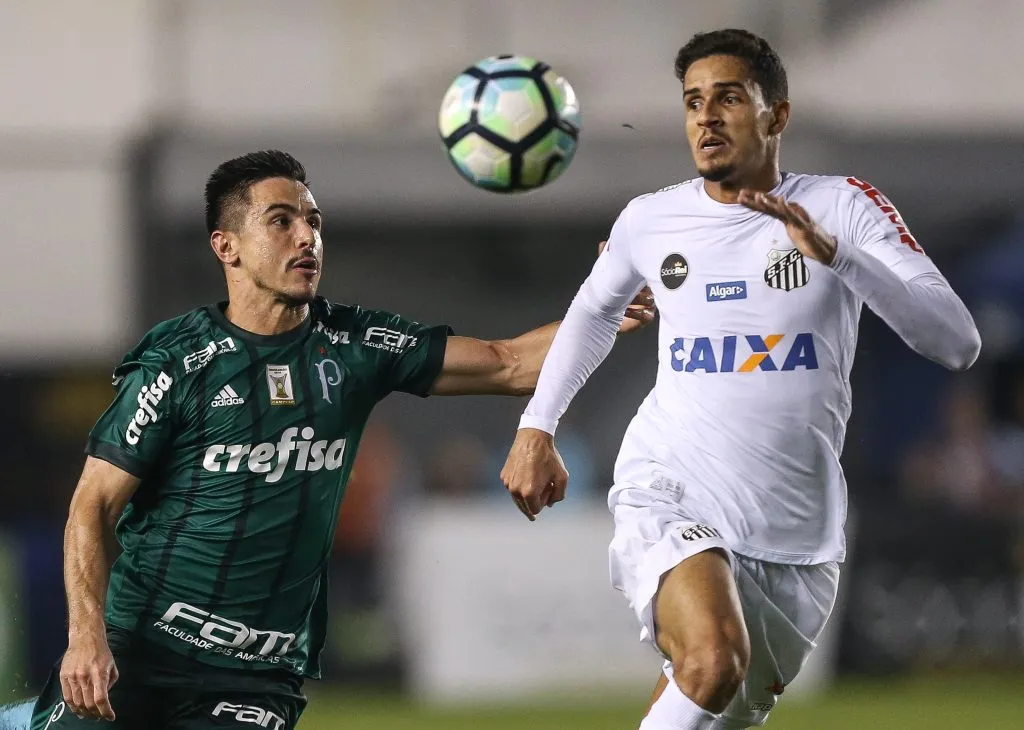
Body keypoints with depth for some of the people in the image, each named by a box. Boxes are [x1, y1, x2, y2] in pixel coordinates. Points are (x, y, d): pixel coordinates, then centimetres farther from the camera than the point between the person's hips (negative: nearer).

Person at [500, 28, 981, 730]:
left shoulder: (842, 209, -4)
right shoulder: (650, 220, 3)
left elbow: (958, 343, -15)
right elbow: (593, 311, 26)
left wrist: (834, 253, -26)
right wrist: (536, 430, 18)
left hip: (797, 534, 1)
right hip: (670, 495, -1)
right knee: (713, 662, -32)